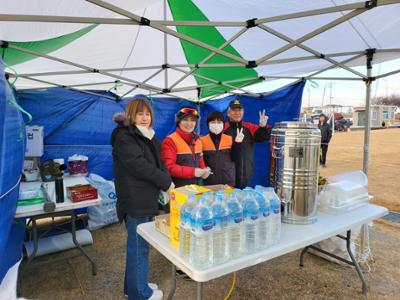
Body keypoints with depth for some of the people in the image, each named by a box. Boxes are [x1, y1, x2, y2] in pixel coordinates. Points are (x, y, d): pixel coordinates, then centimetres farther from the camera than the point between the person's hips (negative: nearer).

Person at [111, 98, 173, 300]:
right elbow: (139, 166, -21)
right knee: (138, 246, 3)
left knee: (141, 244, 19)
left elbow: (159, 163, 12)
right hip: (135, 201, -9)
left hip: (147, 199, 9)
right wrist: (166, 183, -14)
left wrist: (166, 182, -6)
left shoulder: (148, 136, 16)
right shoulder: (124, 136, -12)